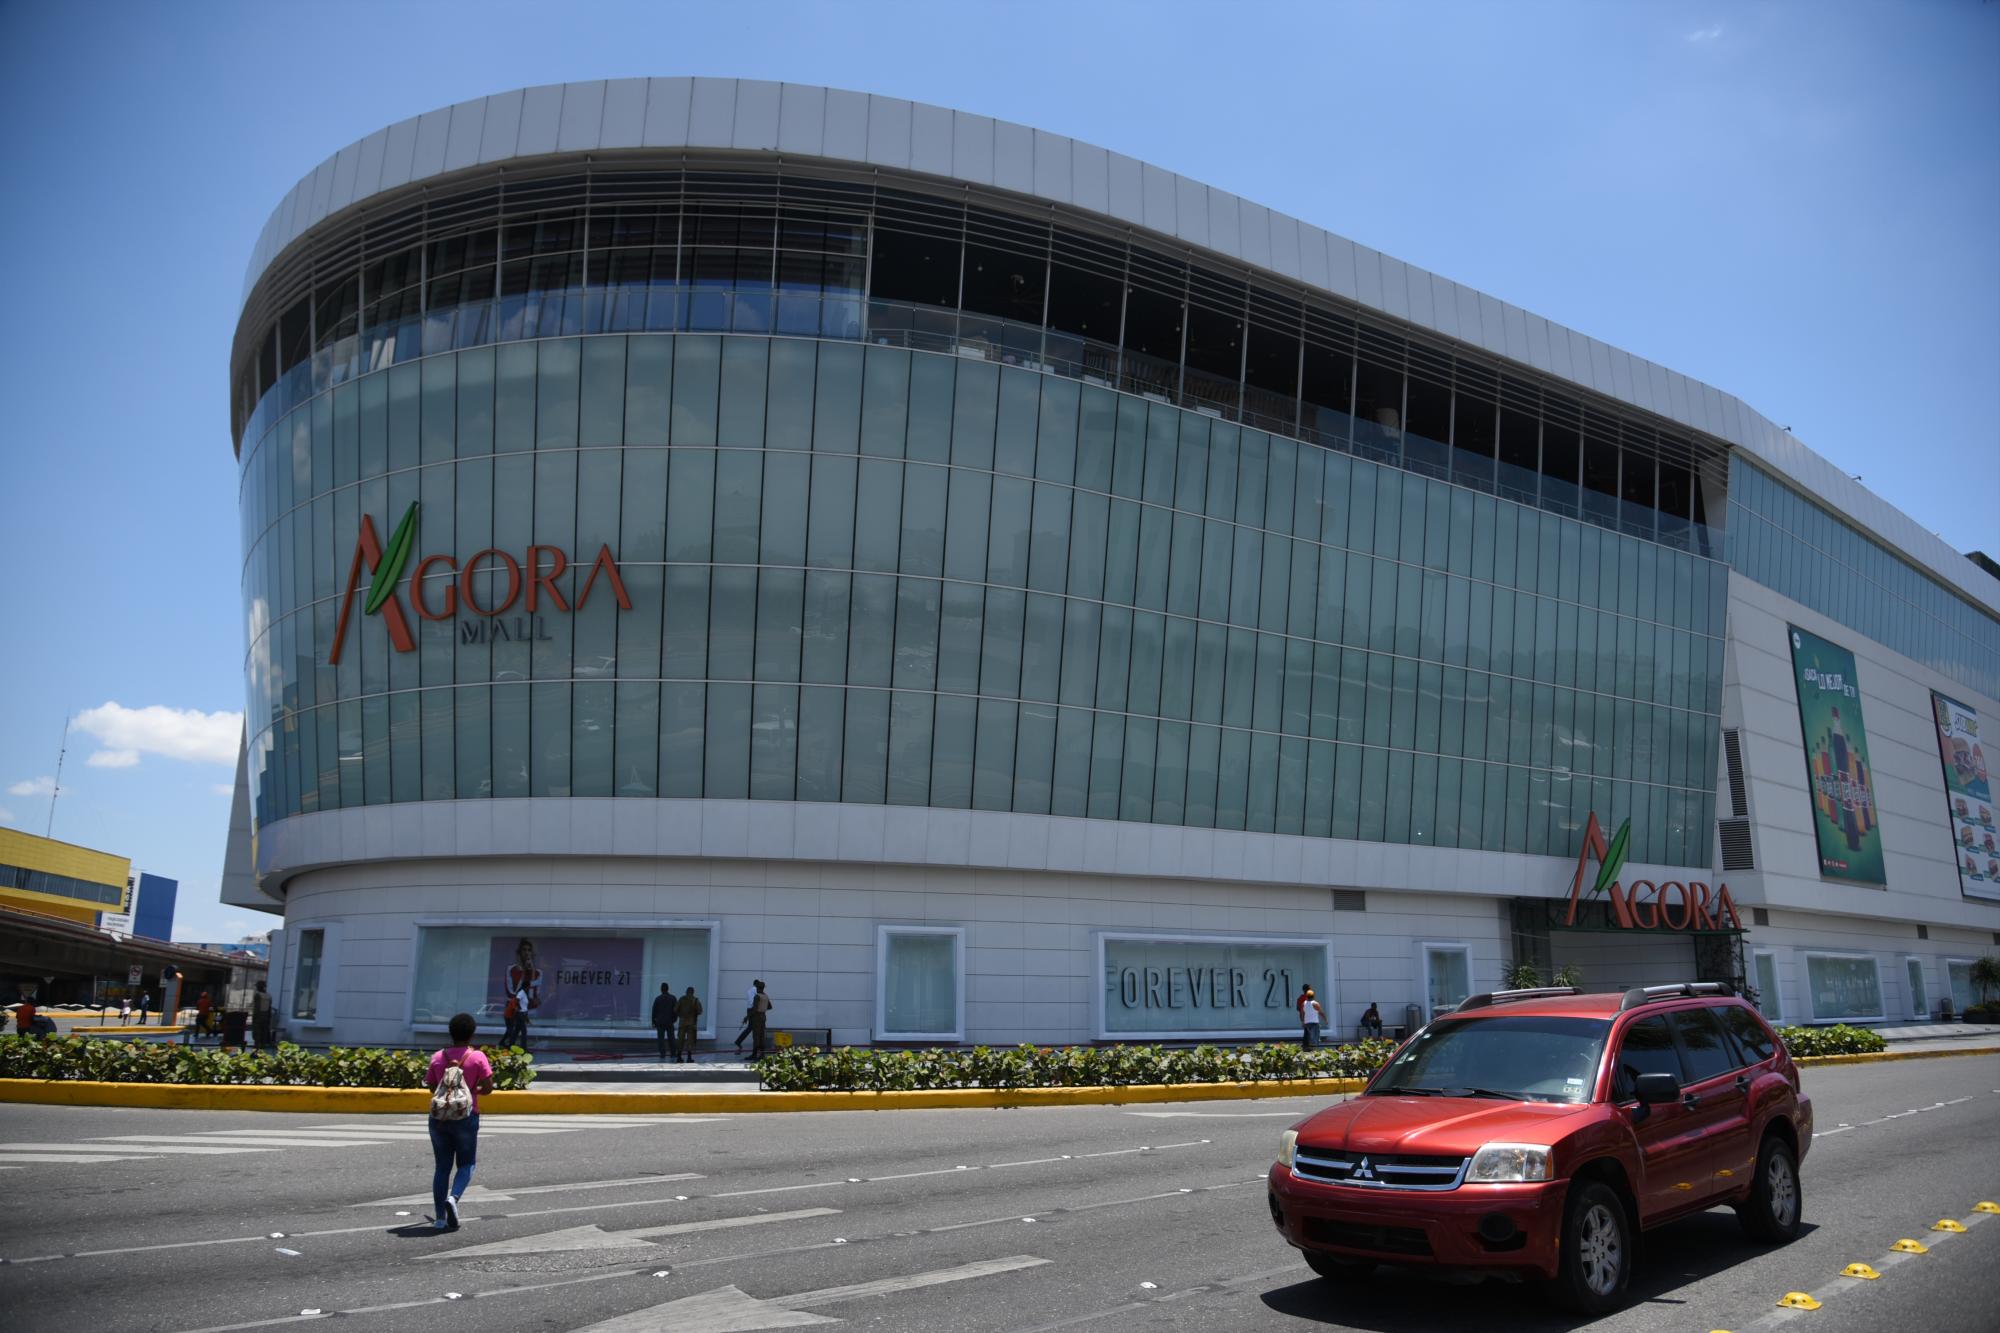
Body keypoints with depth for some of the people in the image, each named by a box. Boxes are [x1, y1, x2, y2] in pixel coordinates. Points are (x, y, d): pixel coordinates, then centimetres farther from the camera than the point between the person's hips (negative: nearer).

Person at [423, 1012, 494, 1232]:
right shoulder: (477, 1057, -8)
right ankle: (453, 1198, -16)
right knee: (466, 1164, 11)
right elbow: (488, 1087, -10)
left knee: (442, 1167, 10)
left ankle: (440, 1218, 8)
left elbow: (430, 1085, 6)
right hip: (466, 1117, -3)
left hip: (439, 1117, 3)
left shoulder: (438, 1057, 1)